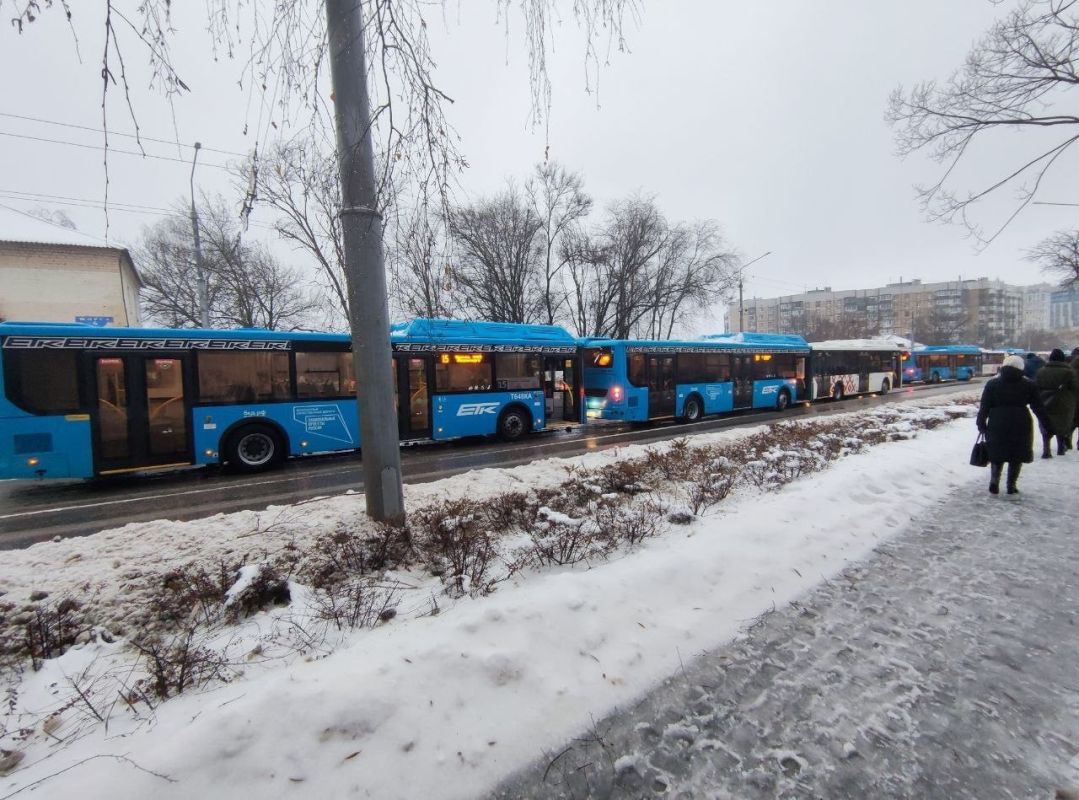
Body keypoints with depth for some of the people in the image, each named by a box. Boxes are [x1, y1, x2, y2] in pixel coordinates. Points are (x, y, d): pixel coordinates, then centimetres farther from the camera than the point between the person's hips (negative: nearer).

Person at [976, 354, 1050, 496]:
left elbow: (984, 407, -2)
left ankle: (994, 480, -6)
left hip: (997, 425, 0)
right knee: (1017, 455, 10)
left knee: (997, 454, 11)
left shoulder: (992, 383, 1)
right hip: (1020, 425, 0)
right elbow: (1038, 407, 4)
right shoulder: (1029, 385, 3)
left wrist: (981, 424, 3)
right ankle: (1011, 485, 11)